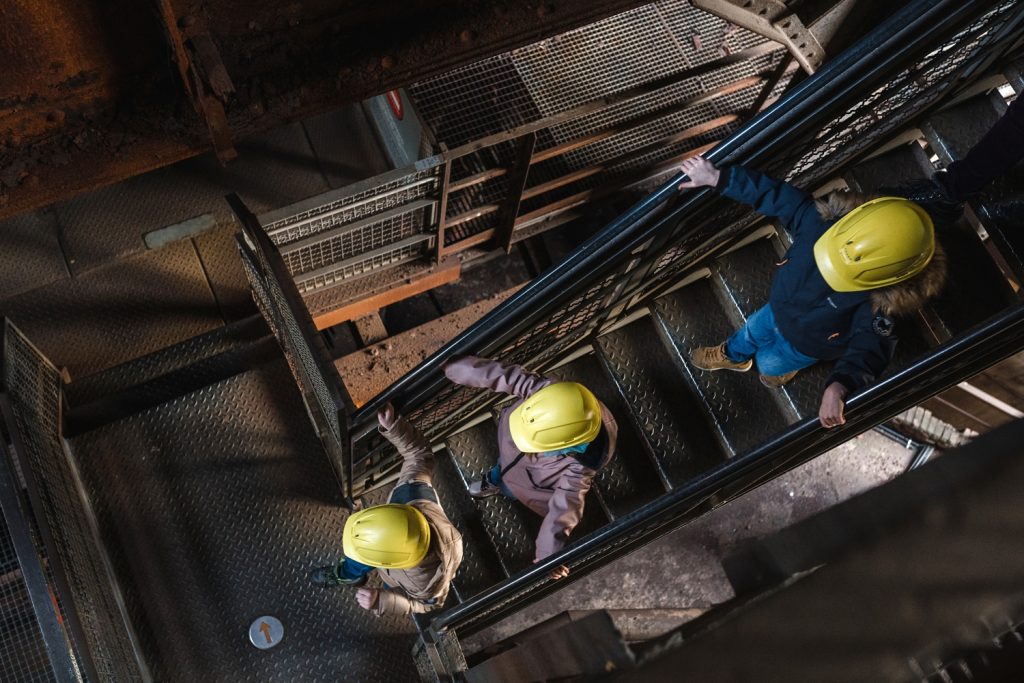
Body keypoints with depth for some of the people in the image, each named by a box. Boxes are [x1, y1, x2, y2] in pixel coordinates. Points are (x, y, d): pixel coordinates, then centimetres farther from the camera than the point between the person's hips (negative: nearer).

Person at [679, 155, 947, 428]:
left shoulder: (879, 301, -47)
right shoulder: (824, 221, -38)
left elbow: (868, 349, -47)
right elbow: (777, 196, -30)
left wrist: (838, 387, -67)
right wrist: (716, 177, -29)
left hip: (808, 343, -4)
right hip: (778, 308, 4)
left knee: (768, 364, 25)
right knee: (751, 332, 33)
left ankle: (786, 367, 63)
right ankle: (733, 356, 69)